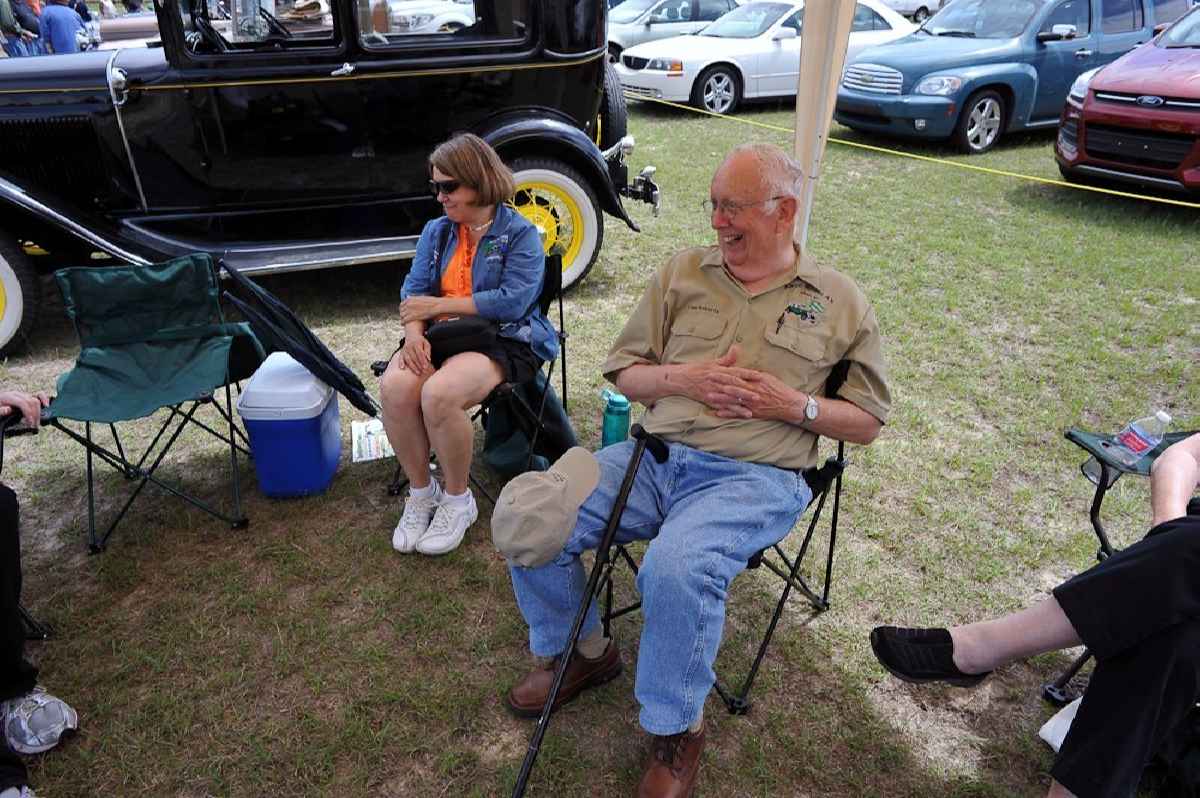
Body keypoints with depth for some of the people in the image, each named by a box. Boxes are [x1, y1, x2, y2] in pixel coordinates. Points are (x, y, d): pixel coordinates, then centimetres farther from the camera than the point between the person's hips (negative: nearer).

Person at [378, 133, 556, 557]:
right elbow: (414, 290, 7)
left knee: (439, 393, -33)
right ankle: (420, 492, -4)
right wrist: (413, 330, -16)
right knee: (395, 386, -27)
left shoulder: (520, 234, -1)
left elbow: (512, 301, -15)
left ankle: (457, 499, -9)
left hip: (502, 341, -5)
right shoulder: (436, 231, 17)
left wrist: (438, 305, -12)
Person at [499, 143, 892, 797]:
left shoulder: (839, 301, 8)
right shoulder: (683, 272, 13)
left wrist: (794, 404, -8)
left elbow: (866, 423, 10)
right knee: (523, 517, -15)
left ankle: (675, 732, -3)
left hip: (754, 475, -3)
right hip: (654, 455, 4)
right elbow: (623, 370, 14)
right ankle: (580, 652, 14)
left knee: (675, 570, -35)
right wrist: (683, 379, -6)